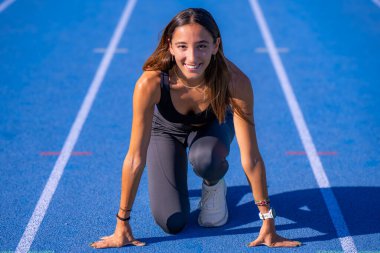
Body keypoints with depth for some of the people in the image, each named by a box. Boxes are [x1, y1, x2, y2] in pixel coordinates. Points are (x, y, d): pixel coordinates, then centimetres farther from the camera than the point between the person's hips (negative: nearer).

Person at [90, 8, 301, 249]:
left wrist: (268, 223, -27)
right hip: (165, 130, 0)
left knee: (204, 160, -36)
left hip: (213, 125, 0)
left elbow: (251, 158, -32)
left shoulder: (235, 82, -38)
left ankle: (214, 186, 2)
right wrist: (122, 225, -25)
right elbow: (135, 159, -31)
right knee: (172, 223, -9)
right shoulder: (150, 83, -39)